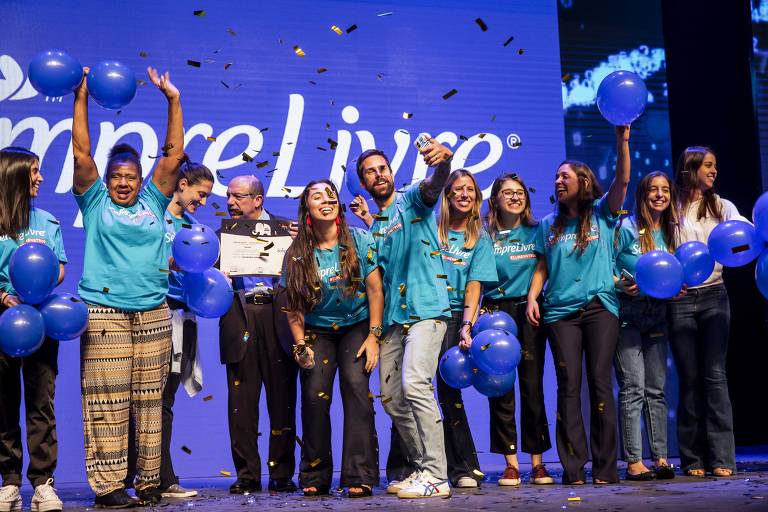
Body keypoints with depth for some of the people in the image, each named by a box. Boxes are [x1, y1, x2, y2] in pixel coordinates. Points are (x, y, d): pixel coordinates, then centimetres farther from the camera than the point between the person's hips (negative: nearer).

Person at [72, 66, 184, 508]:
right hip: (105, 314, -2)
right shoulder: (95, 202, 10)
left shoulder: (153, 202, 15)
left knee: (150, 399, 3)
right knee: (107, 401, -4)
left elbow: (173, 153, 12)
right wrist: (81, 98, 1)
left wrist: (174, 100, 8)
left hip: (153, 313, 3)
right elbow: (82, 152, 4)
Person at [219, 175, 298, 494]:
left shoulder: (285, 228, 9)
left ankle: (282, 474, 10)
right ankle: (247, 475, 9)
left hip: (278, 316, -1)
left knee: (282, 399, 1)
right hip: (240, 319, 1)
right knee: (242, 402, 2)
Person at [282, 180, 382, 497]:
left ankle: (360, 477, -15)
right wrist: (300, 345, -12)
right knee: (314, 394, -13)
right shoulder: (297, 254, -5)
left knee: (356, 387, -18)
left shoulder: (360, 241, -7)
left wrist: (373, 336, -10)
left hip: (357, 326, -1)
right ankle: (315, 477, 0)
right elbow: (293, 307, -2)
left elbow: (375, 291, -6)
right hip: (317, 331, 1)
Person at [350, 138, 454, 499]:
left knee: (415, 384, -22)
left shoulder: (412, 199, 3)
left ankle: (436, 478, -18)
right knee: (391, 397, 7)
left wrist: (443, 163, -45)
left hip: (426, 309, -8)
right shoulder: (373, 225, 21)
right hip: (392, 317, 8)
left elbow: (435, 184, -21)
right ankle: (423, 467, 20)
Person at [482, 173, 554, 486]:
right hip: (495, 312, 0)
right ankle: (510, 463, 5)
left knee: (532, 386, -2)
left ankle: (537, 462, 6)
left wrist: (534, 300, -6)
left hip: (528, 312, 0)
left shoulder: (537, 232, 9)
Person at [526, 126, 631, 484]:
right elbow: (542, 267, 15)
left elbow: (622, 181, -6)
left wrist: (622, 140, -18)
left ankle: (605, 468, -2)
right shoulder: (548, 225, 16)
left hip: (600, 307, -2)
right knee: (569, 385, -4)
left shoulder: (602, 214, 8)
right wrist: (532, 296, -1)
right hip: (561, 311, 2)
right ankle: (573, 468, -5)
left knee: (600, 383, -5)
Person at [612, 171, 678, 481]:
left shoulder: (669, 232, 11)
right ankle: (633, 462, -5)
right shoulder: (627, 228, -5)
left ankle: (660, 458, 9)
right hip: (627, 313, -5)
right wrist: (623, 284, -20)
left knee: (656, 389, 6)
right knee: (632, 388, -7)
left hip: (656, 315, 5)